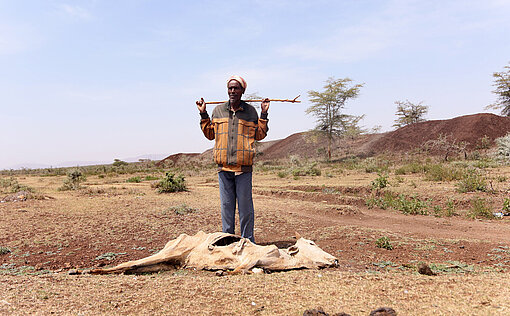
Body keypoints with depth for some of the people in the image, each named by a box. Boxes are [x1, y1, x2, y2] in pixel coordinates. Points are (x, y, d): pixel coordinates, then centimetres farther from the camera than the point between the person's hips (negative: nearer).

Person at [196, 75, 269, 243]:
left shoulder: (251, 111, 7)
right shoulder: (218, 110, 11)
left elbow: (259, 135, 12)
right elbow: (210, 134, 18)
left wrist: (264, 114, 5)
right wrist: (203, 114, 12)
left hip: (244, 167, -2)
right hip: (223, 166, 2)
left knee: (245, 205, 2)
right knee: (226, 205, 8)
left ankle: (247, 241, 15)